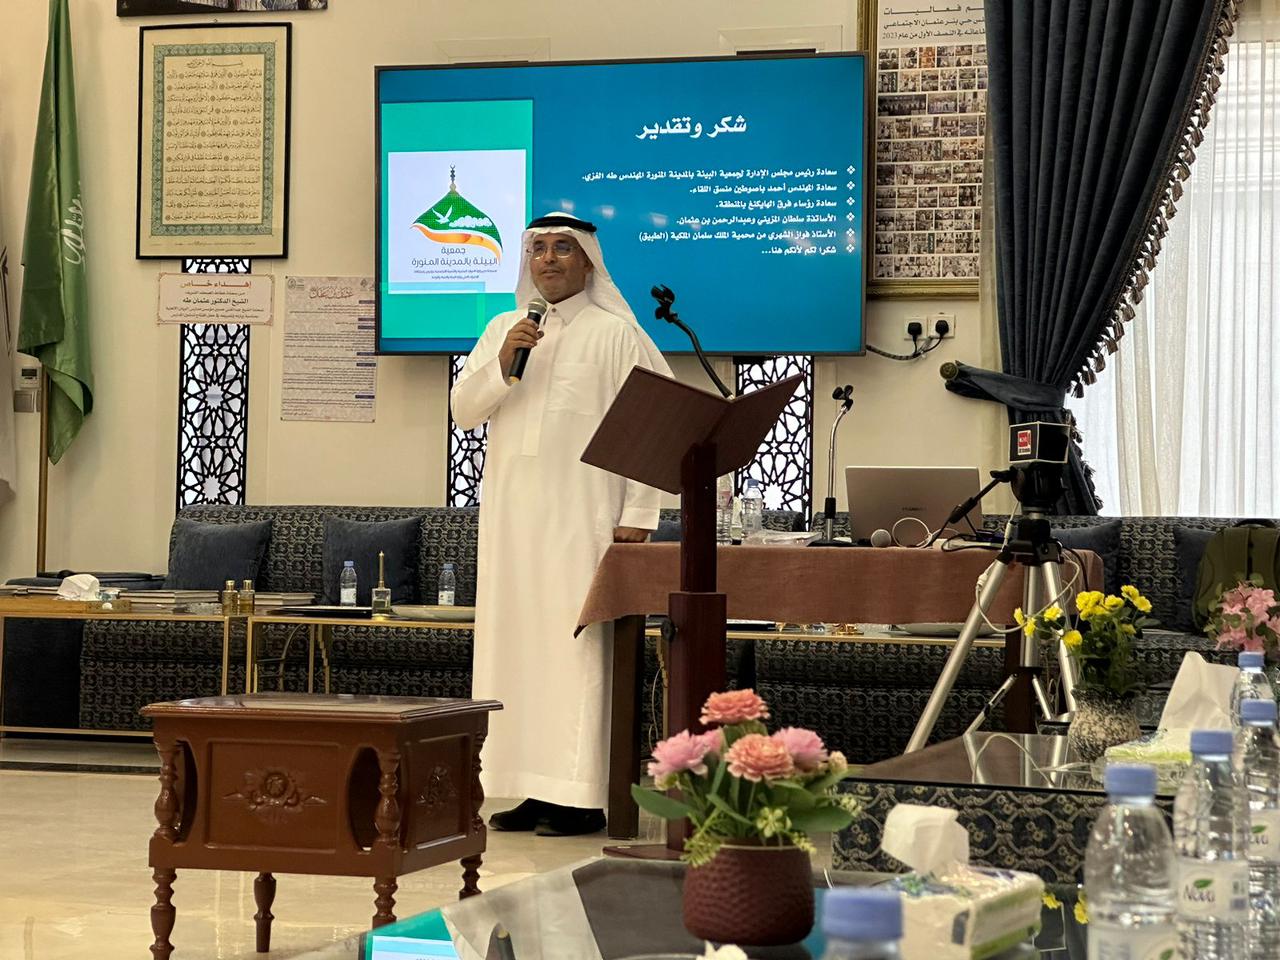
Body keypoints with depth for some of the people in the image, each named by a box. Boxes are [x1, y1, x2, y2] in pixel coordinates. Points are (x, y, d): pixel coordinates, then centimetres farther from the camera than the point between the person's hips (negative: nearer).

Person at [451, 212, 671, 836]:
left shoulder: (617, 335, 0)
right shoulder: (503, 330, 16)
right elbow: (462, 409, 8)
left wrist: (636, 517, -12)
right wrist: (502, 363, -10)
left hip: (583, 520, -5)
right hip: (511, 519, 5)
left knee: (576, 647, -7)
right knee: (513, 644, 4)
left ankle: (581, 795, -4)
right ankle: (531, 789, 10)